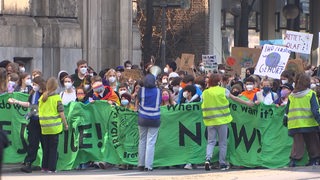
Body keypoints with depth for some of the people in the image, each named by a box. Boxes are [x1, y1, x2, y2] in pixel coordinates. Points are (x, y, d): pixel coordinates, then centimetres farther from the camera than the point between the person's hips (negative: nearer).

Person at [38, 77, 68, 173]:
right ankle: (51, 168, 0)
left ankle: (44, 167, 17)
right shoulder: (56, 97, -8)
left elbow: (39, 111, 10)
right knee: (53, 148, 2)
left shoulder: (42, 97, 5)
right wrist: (65, 124, 1)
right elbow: (61, 113, -8)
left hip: (44, 126, 4)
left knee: (45, 148, 15)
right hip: (54, 126, -4)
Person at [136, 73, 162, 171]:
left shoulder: (142, 90, -3)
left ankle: (141, 164, 17)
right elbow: (159, 103, 10)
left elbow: (137, 102, 8)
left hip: (143, 119, 1)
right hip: (154, 120, -1)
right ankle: (148, 165, -6)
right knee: (151, 142, -1)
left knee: (142, 141, 14)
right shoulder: (158, 91, -1)